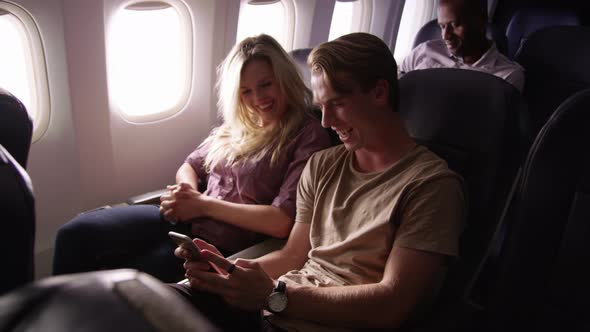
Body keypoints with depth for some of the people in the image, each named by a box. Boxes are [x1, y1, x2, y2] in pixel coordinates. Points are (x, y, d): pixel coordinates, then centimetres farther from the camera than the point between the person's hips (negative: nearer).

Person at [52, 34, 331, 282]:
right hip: (183, 219, 7)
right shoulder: (237, 125, 12)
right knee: (76, 233, -8)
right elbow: (189, 167, 21)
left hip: (221, 246, -6)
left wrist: (203, 204, -13)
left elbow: (282, 222, -19)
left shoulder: (309, 137, -9)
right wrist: (186, 192, -5)